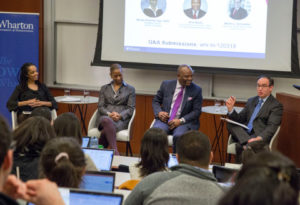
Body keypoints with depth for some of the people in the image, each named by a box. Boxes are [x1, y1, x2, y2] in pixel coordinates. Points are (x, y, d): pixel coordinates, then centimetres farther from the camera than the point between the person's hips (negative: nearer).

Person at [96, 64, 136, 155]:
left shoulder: (130, 89, 16)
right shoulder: (104, 88, 21)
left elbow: (131, 108, 7)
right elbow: (100, 106, 11)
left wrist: (120, 116, -14)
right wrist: (109, 114, -11)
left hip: (121, 119, -1)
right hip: (105, 116, 1)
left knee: (106, 130, -38)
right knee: (107, 121, -40)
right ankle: (115, 152, -49)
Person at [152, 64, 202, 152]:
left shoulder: (196, 90, 1)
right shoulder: (166, 85, 7)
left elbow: (196, 111, -1)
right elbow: (155, 101, 16)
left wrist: (181, 120, -14)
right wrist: (159, 112, -6)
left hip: (183, 122, -2)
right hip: (165, 120, 2)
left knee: (178, 136, -35)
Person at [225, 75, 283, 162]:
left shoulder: (276, 105, 1)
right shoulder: (251, 101, 22)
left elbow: (271, 127, -13)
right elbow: (239, 119, 18)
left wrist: (259, 138, -31)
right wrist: (230, 108, -2)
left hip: (261, 137, -7)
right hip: (244, 134, 7)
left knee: (240, 146, -35)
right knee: (230, 124, -22)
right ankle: (248, 141, -37)